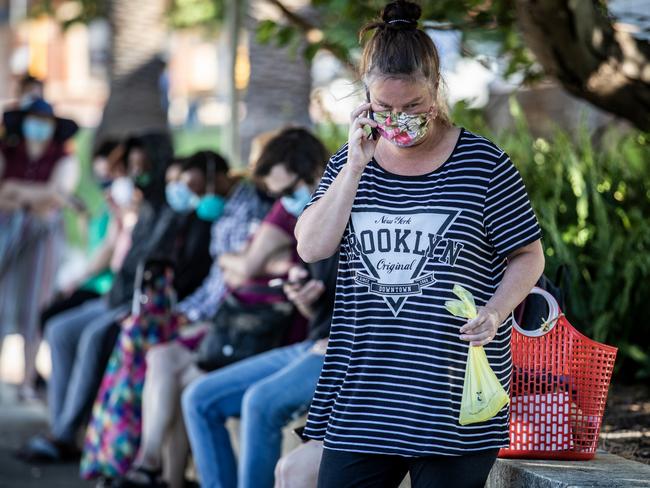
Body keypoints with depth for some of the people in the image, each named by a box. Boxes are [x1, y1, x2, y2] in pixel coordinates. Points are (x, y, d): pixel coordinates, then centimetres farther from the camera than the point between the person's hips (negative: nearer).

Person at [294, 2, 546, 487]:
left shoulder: (482, 164, -2)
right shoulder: (350, 162, 9)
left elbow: (528, 255, 3)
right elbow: (312, 247, -3)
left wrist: (495, 311, -15)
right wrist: (356, 165, -8)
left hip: (453, 399, -3)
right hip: (363, 397, 3)